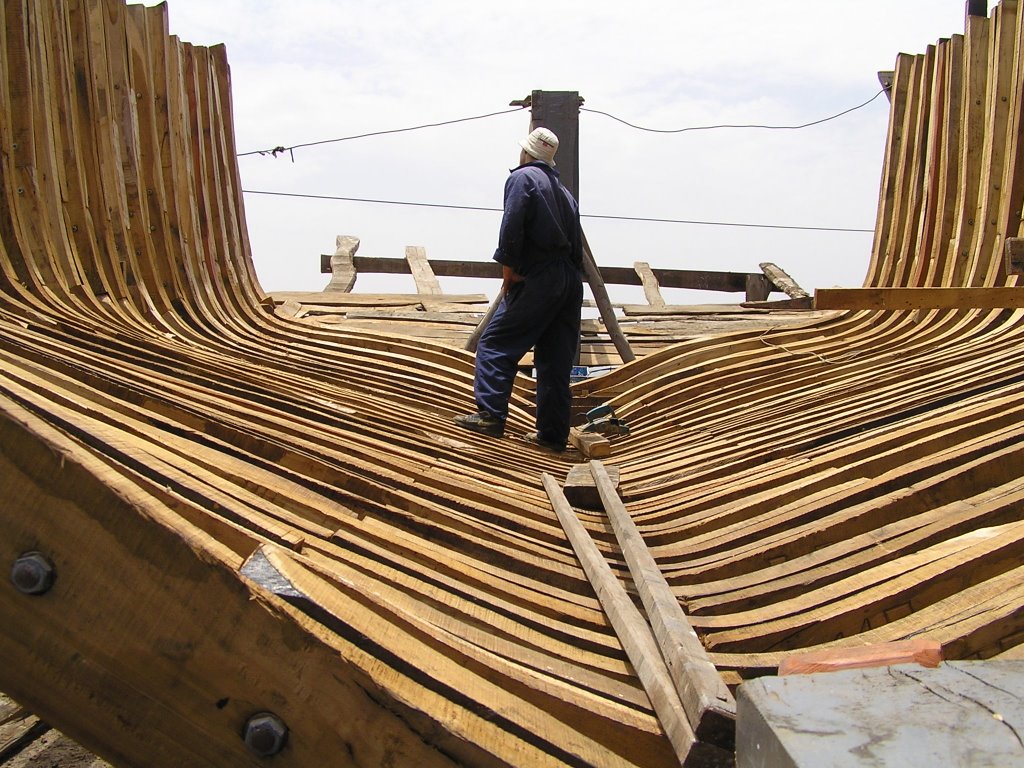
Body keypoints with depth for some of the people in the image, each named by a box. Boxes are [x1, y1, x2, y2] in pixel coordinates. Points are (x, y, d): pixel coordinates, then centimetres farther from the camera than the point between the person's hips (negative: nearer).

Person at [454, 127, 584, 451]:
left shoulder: (522, 178, -1)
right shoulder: (564, 190, 22)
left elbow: (511, 227, -15)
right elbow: (576, 245, 17)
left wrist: (508, 269, -7)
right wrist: (570, 274, 18)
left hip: (538, 280, -7)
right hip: (572, 280, 7)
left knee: (496, 343, 0)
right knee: (556, 361, 8)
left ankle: (490, 415, -7)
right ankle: (553, 434, 11)